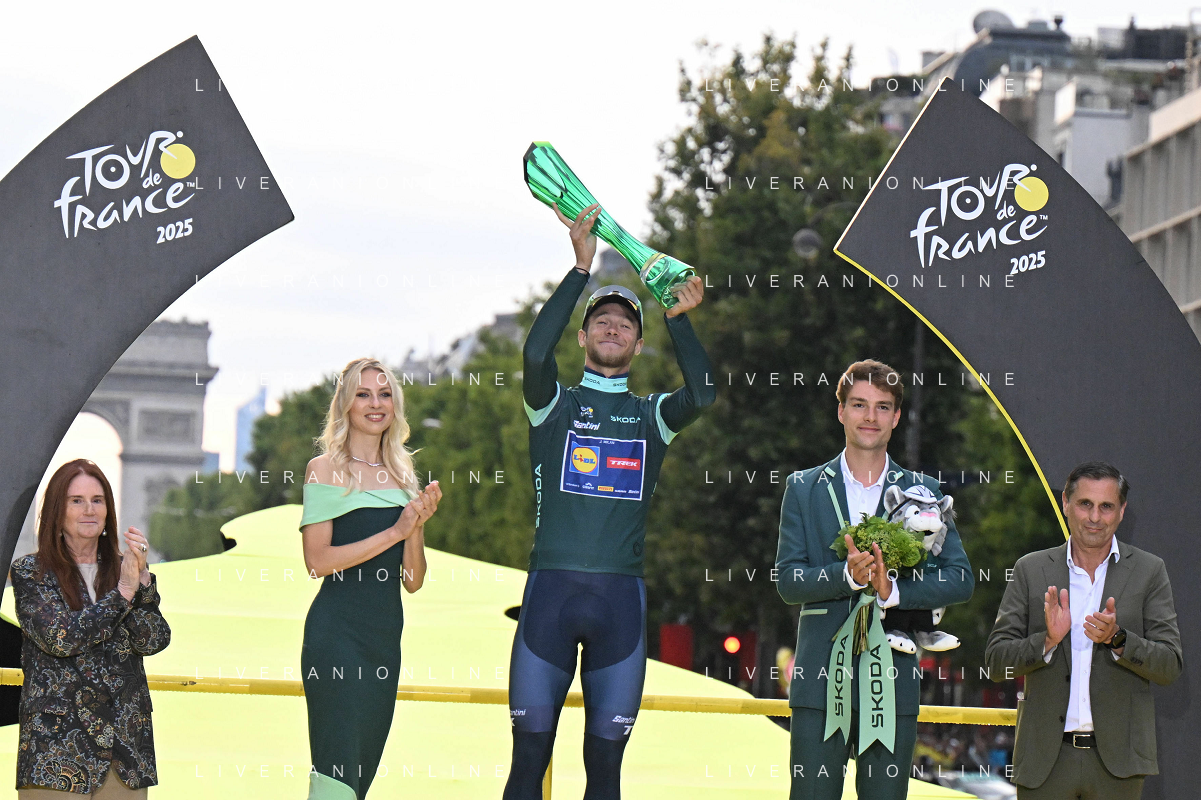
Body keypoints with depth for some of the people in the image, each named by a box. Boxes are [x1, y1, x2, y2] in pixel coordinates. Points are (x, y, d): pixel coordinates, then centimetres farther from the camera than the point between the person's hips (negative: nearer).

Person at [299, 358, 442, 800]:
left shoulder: (404, 476, 14)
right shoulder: (325, 469, -2)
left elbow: (413, 581, 13)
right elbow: (317, 561, -12)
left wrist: (418, 524, -5)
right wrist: (394, 531, -14)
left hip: (386, 633, 6)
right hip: (336, 630, -6)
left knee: (365, 763, 7)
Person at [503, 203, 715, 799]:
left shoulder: (652, 416, 14)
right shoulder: (554, 405, 9)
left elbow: (702, 392, -6)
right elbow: (535, 353, -12)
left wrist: (678, 318, -11)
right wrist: (582, 268, -12)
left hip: (621, 597, 2)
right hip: (550, 591, -2)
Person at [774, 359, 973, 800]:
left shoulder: (923, 492, 10)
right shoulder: (803, 488, 9)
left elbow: (960, 578, 2)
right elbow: (787, 581, 1)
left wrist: (893, 589, -14)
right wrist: (847, 576, -17)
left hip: (893, 680, 1)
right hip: (821, 679, 0)